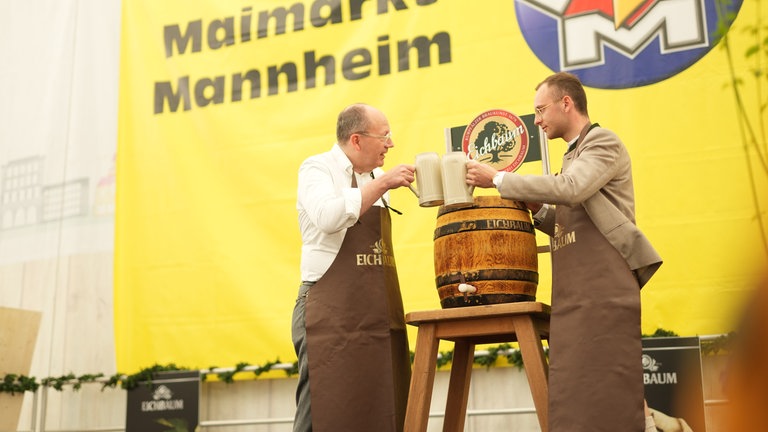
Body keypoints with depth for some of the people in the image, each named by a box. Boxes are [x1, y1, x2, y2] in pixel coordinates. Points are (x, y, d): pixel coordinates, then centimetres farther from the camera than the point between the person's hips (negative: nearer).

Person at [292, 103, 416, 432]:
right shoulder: (317, 168, -3)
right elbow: (329, 218, -23)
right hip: (333, 315, -7)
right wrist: (382, 184, -20)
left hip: (379, 316, 7)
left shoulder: (374, 177, 18)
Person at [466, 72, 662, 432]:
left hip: (604, 291, -9)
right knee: (572, 403, 6)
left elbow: (570, 189, -21)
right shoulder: (573, 154, 24)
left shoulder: (603, 142, -2)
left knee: (606, 399, -9)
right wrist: (538, 209, 6)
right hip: (573, 297, 9)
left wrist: (498, 179, -15)